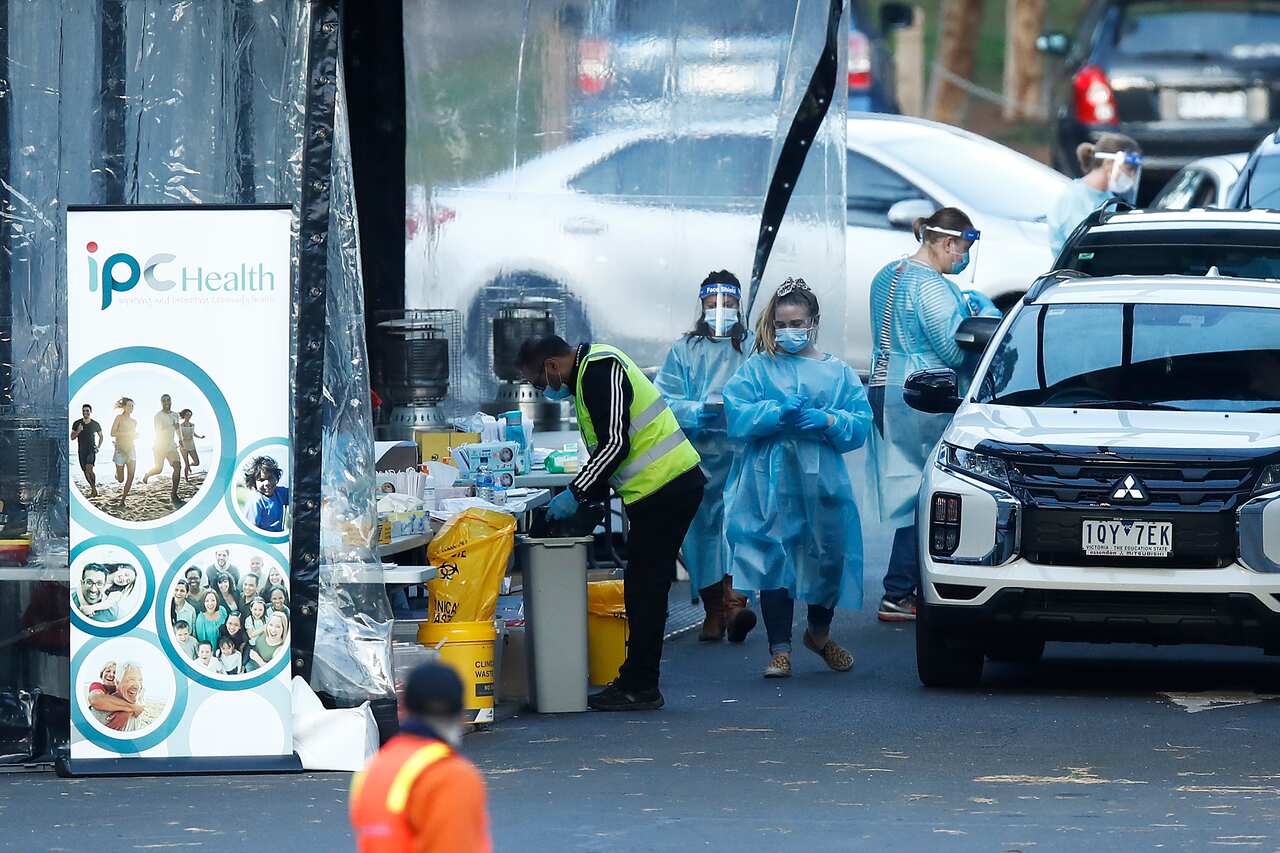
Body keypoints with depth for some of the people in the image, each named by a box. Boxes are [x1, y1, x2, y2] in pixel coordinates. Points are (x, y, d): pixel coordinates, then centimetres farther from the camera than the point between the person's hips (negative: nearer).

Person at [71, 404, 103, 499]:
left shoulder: (95, 424, 1)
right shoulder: (77, 424, 1)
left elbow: (101, 436, 17)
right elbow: (72, 438, 2)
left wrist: (98, 447, 6)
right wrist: (78, 431, -17)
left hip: (91, 449, -3)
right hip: (81, 451, 3)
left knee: (89, 469, -23)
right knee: (86, 471, 6)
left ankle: (94, 488, -15)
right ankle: (93, 489, 21)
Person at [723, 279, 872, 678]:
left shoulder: (837, 372, 11)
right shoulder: (757, 368, 7)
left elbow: (860, 424, 3)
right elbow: (736, 416, -6)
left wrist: (827, 421, -15)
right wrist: (776, 413, -20)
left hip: (822, 482, 2)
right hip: (770, 483, -2)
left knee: (827, 559, 7)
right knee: (773, 562, -6)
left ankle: (819, 634, 32)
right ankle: (780, 650, -2)